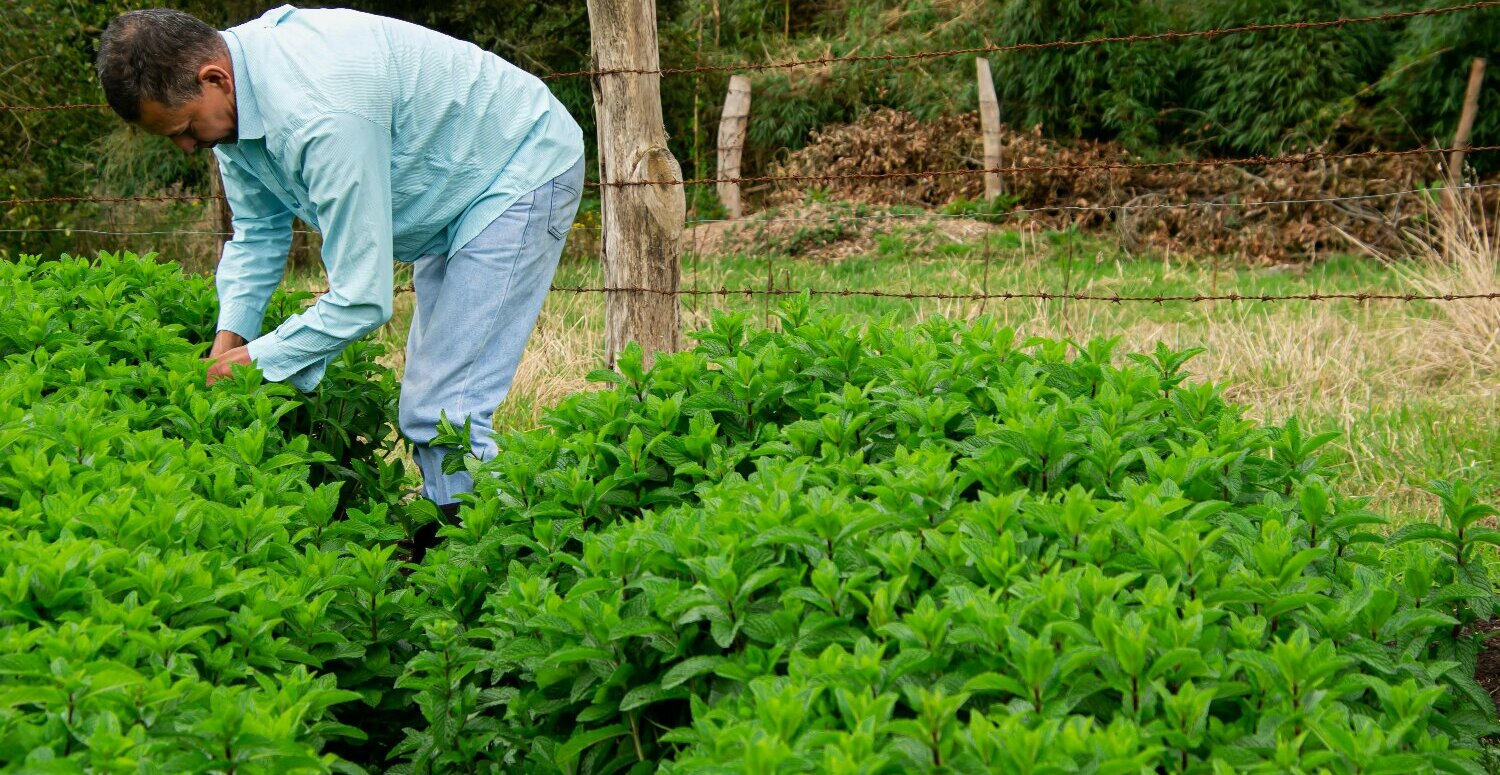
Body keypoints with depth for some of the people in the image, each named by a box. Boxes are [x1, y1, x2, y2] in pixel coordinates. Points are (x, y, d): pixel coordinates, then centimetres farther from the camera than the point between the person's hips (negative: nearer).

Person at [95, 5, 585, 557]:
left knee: (443, 413, -17)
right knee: (428, 400, 13)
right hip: (453, 194, 10)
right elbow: (257, 232, 6)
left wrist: (259, 360, -22)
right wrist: (230, 334, -8)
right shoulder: (231, 90, -8)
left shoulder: (319, 116, -37)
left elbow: (363, 299, -33)